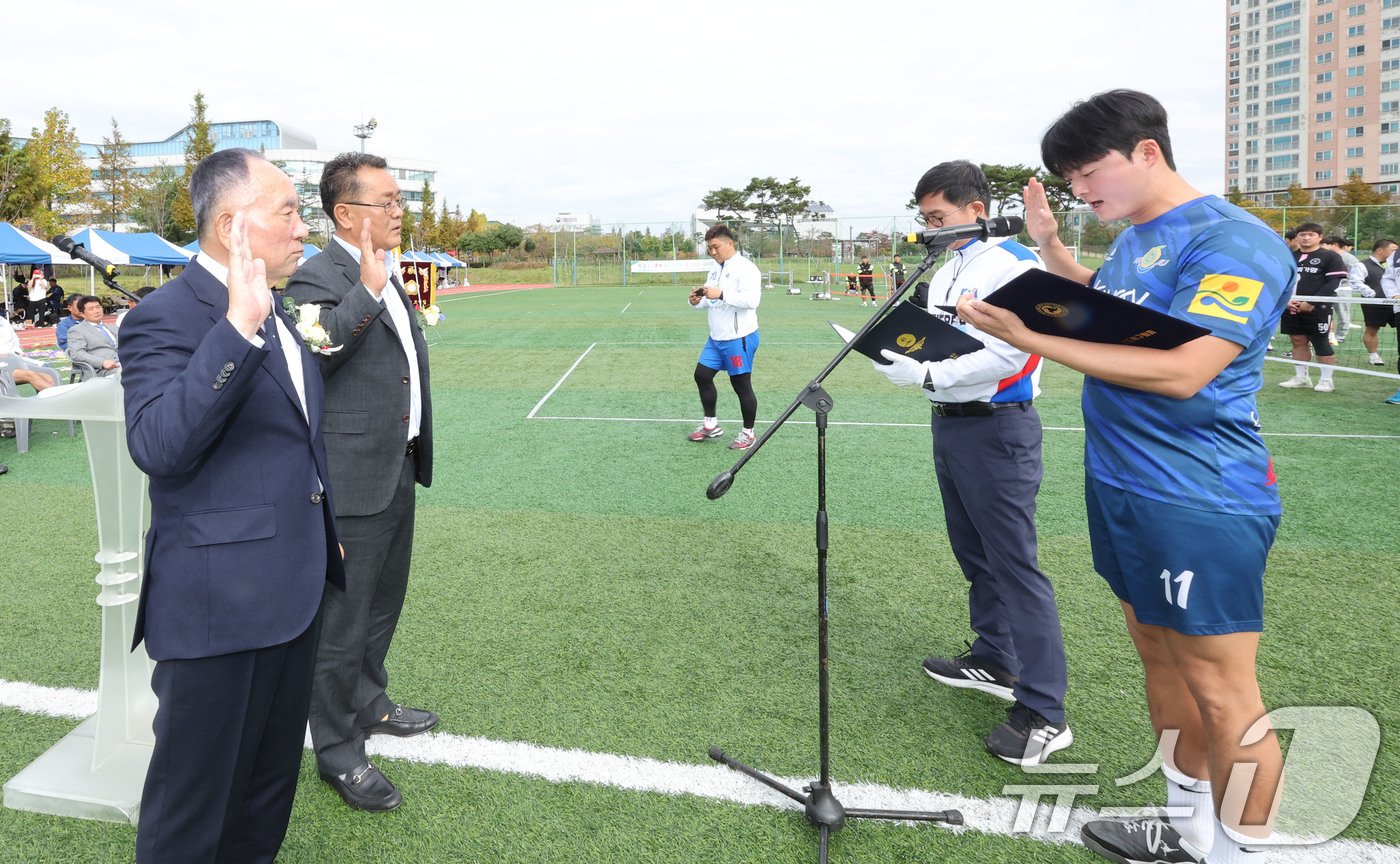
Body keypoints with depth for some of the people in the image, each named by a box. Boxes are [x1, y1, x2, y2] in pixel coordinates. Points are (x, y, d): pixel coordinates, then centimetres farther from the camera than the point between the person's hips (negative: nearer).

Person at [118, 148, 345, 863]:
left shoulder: (271, 314, 12)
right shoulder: (165, 318, -15)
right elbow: (158, 447, -30)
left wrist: (324, 536, 26)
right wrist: (238, 328, -35)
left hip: (294, 588, 9)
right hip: (219, 604, -8)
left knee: (273, 778, 23)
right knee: (194, 803, 9)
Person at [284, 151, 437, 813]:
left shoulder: (385, 276, 13)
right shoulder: (318, 277, -16)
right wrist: (367, 289, -36)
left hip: (398, 469, 9)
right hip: (354, 477, -9)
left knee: (383, 601, 23)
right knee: (343, 616, 4)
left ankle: (368, 702, 43)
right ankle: (338, 750, 19)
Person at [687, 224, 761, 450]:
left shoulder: (745, 268, -14)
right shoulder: (715, 269, 13)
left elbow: (751, 299, -27)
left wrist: (721, 294, -28)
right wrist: (698, 301, -1)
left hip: (739, 338, -9)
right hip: (716, 337, 9)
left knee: (742, 385, 0)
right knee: (702, 375, 12)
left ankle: (748, 433, 15)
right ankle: (710, 424, 28)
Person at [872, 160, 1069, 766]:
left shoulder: (1013, 265, -14)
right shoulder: (945, 271, 15)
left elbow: (1005, 356, -23)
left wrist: (927, 375, -19)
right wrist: (898, 356, -1)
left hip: (996, 428, -9)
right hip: (949, 423, 10)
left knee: (1014, 563, -8)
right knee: (973, 553, 17)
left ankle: (1043, 712, -2)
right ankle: (995, 660, 33)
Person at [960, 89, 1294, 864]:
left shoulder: (1233, 243, -16)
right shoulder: (1133, 238, 11)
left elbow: (1182, 371, -27)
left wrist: (1031, 340, -28)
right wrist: (1049, 244, 14)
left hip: (1201, 502, -9)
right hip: (1119, 487, 9)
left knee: (1223, 692, 1)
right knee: (1158, 655, 19)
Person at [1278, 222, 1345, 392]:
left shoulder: (1330, 257, -1)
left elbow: (1333, 284, -8)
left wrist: (1311, 303, -16)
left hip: (1318, 310, -5)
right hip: (1291, 309, 5)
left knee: (1322, 344, -2)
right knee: (1298, 342, 9)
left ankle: (1326, 380, 5)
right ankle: (1301, 377, 17)